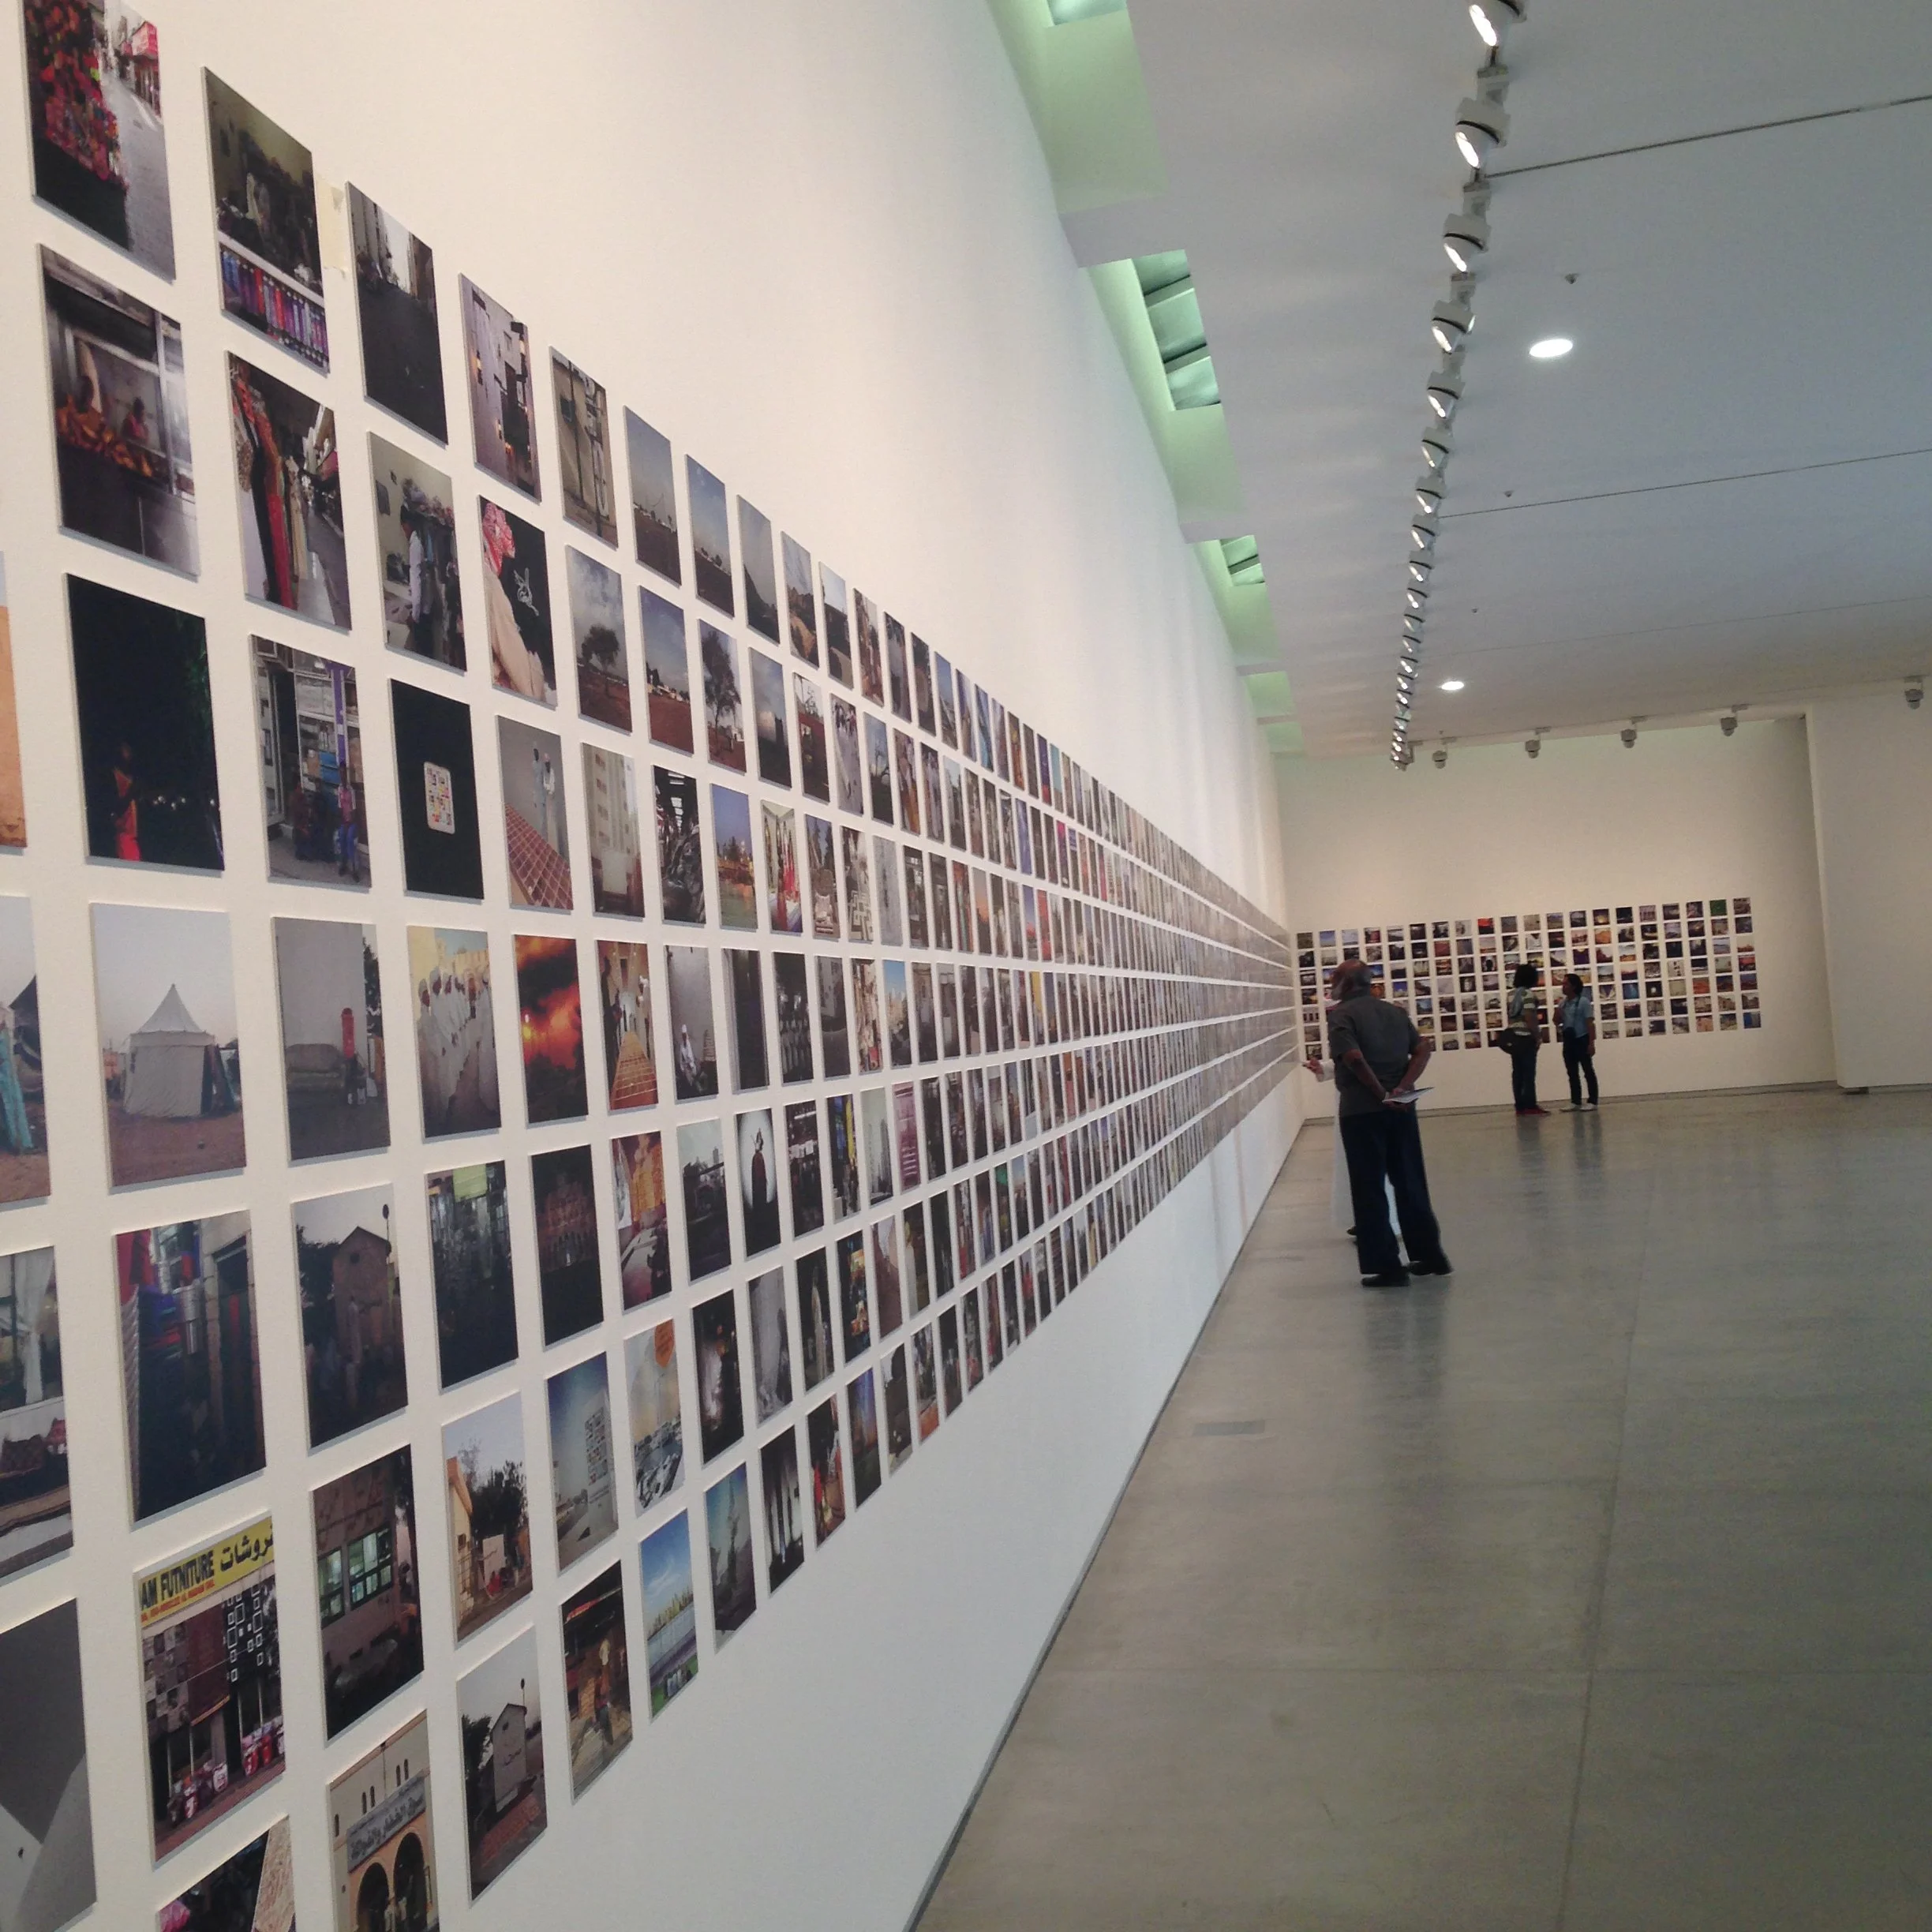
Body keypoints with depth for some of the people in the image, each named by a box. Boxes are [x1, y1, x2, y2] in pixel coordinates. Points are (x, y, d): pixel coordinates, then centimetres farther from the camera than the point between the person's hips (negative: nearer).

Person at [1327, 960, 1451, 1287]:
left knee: (1369, 1189, 2)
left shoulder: (1341, 1015, -8)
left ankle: (1386, 1267, 4)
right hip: (1402, 1109, 6)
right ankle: (1430, 1255, 23)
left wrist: (1381, 1093, -15)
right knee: (1410, 1182, 16)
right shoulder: (1395, 1012, 12)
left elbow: (1354, 1057, -23)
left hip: (1361, 1110, -6)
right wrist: (1403, 1088, -7)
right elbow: (1423, 1050, 2)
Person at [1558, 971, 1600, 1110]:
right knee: (1572, 1073, 8)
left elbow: (1590, 1023, -12)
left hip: (1582, 1040, -7)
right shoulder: (1563, 1003, 10)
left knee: (1588, 1072, -1)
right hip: (1568, 1042, 7)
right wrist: (1557, 1014, -6)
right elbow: (1557, 1022, 17)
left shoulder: (1584, 1002, -8)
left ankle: (1592, 1101, 2)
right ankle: (1575, 1102, 12)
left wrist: (1591, 1043, -18)